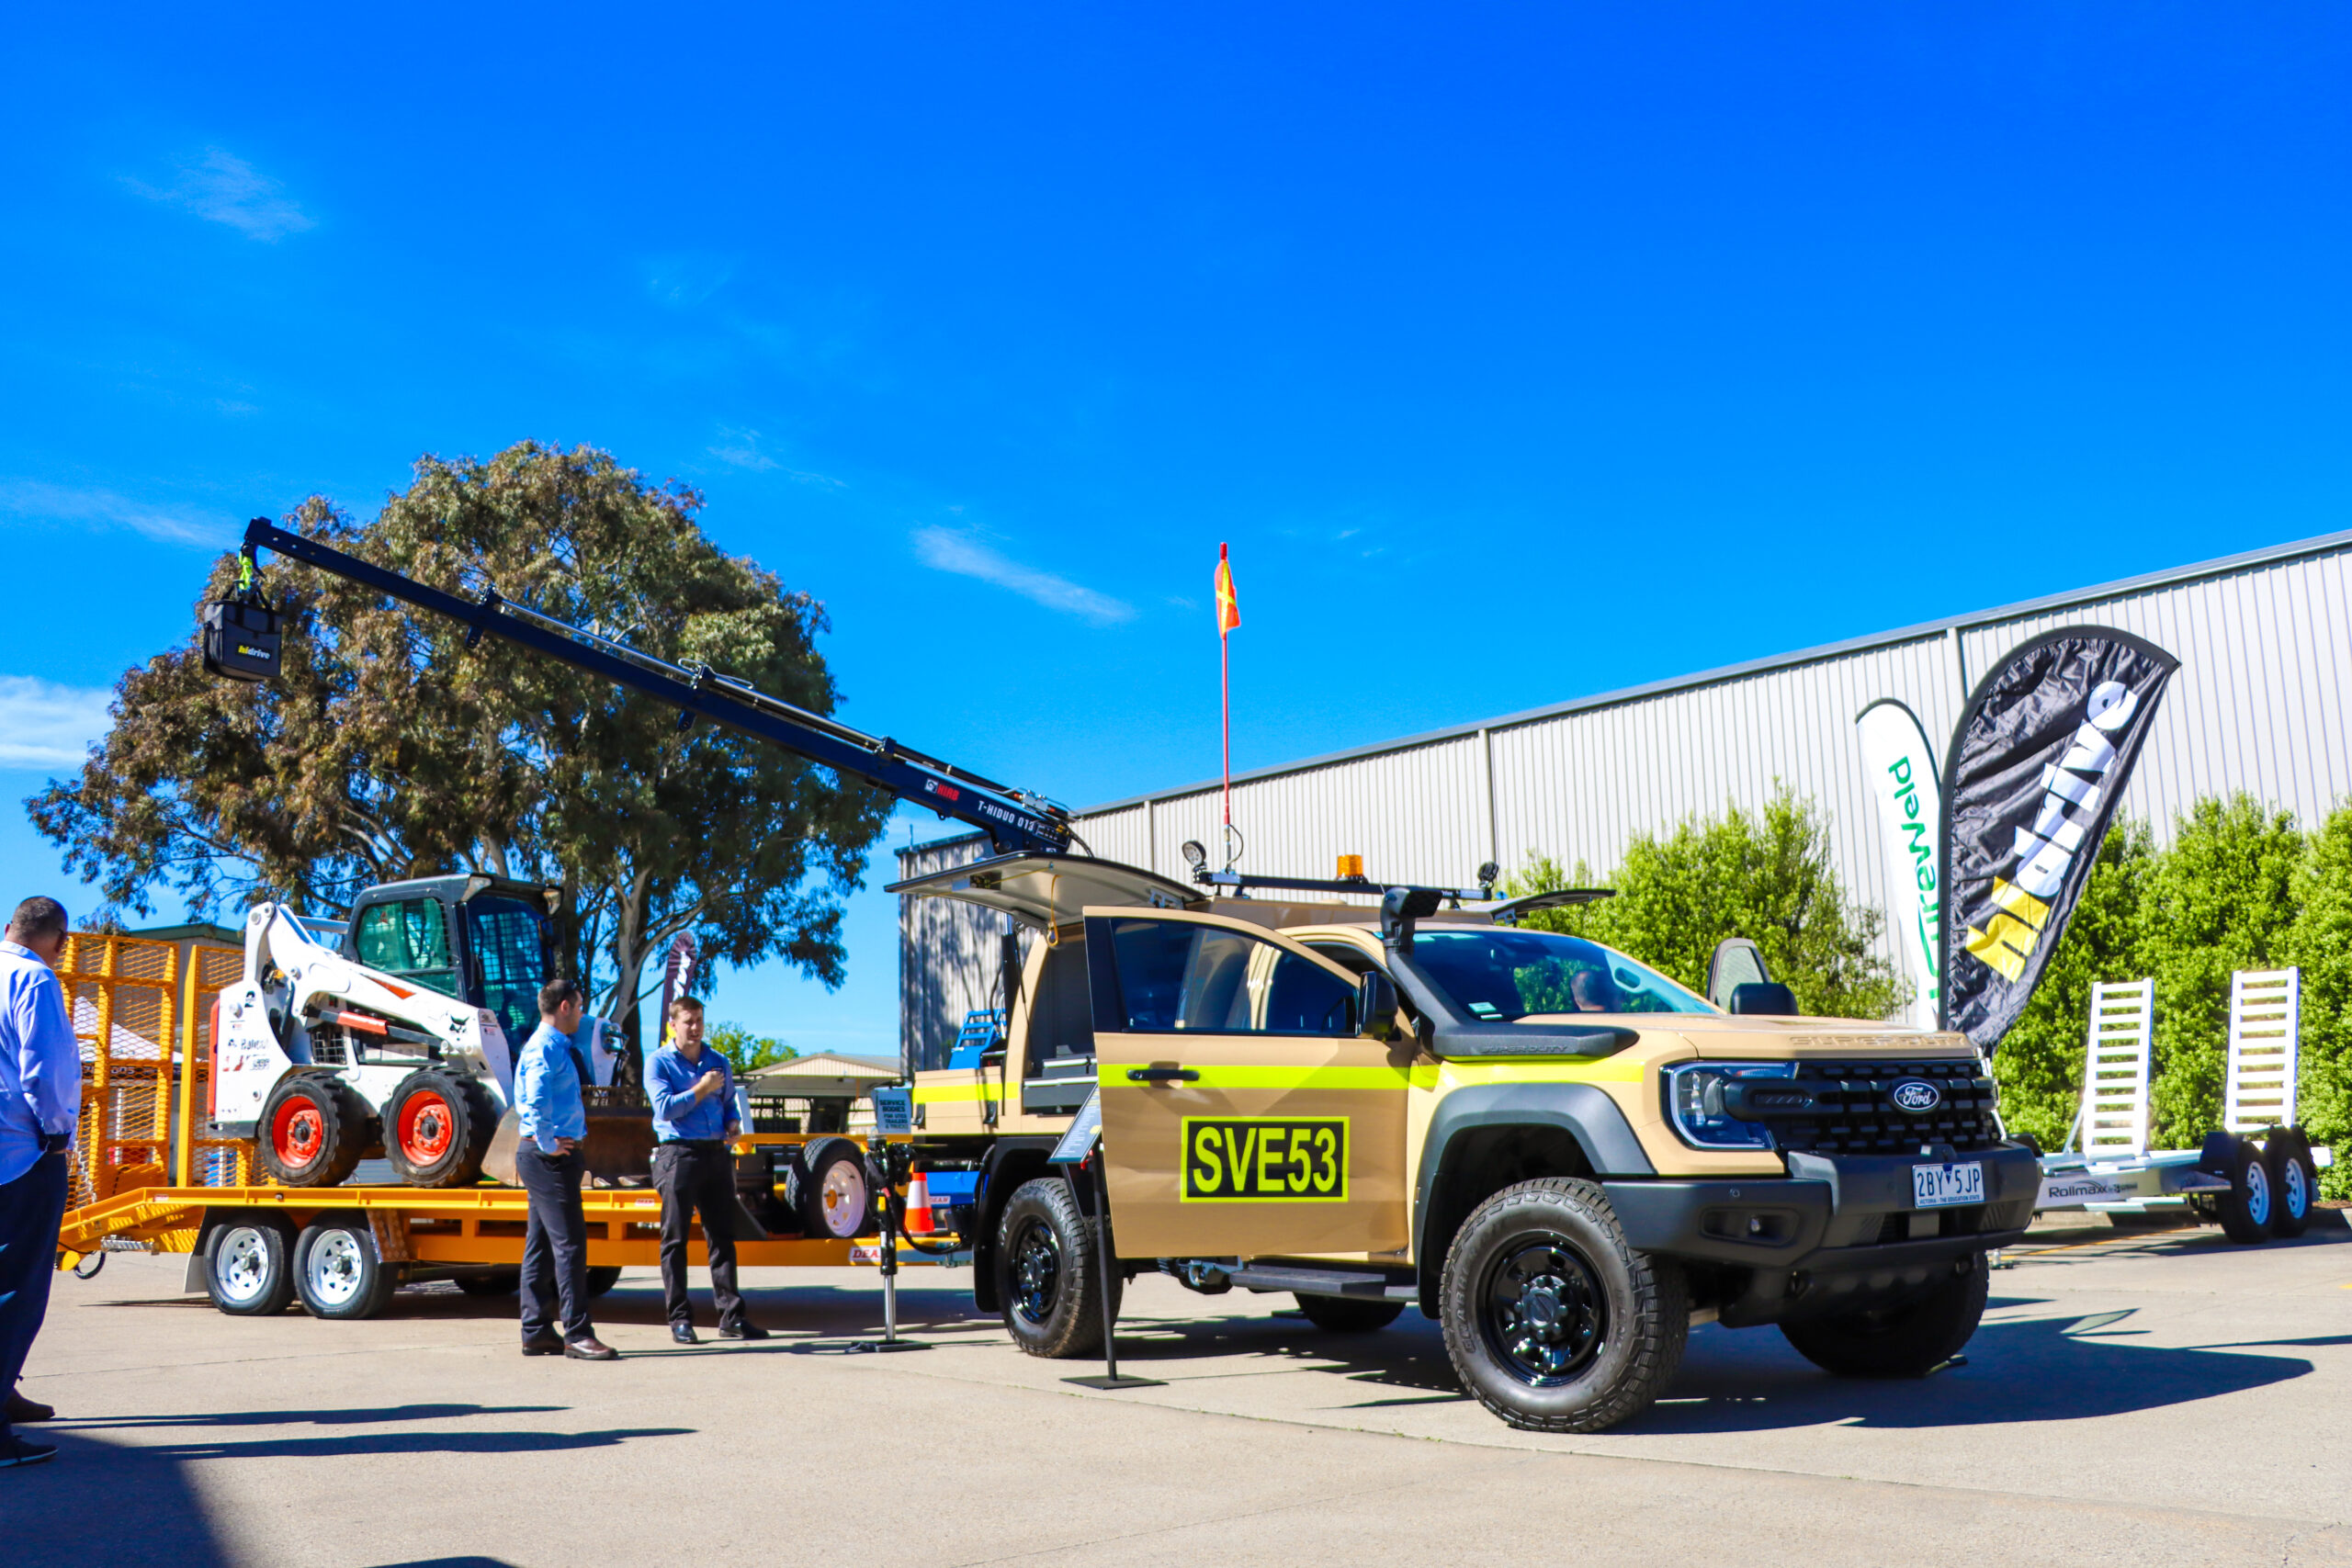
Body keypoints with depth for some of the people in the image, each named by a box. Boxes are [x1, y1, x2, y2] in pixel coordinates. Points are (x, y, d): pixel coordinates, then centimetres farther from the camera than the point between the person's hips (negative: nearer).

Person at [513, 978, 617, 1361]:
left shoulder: (556, 1047, 18)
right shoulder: (545, 1049, -14)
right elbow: (535, 1101, -28)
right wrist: (548, 1144, -20)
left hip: (554, 1155, 11)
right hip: (550, 1157, -11)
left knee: (541, 1244, 11)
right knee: (569, 1243, -10)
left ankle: (537, 1332, 16)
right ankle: (577, 1334, -10)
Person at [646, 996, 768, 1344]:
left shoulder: (718, 1063, 18)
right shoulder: (659, 1063, 2)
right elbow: (665, 1107, -10)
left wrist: (733, 1123, 5)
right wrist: (703, 1088, -8)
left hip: (716, 1154, 5)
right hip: (678, 1154, -5)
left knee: (722, 1236, 5)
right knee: (675, 1239, -1)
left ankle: (731, 1315, 8)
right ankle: (679, 1318, 4)